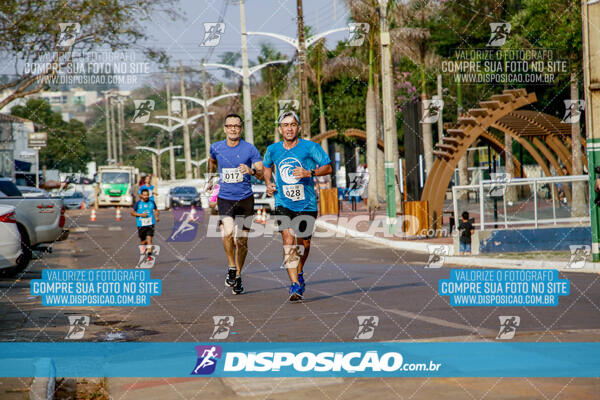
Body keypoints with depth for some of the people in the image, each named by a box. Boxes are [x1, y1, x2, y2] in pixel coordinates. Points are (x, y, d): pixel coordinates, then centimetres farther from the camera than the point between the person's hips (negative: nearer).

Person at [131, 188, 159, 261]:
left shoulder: (152, 202, 4)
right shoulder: (138, 203, -3)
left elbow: (156, 210, 20)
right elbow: (132, 213, 0)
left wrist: (156, 216, 1)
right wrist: (141, 215, -14)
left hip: (150, 223, 0)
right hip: (141, 224, 0)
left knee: (149, 238, -15)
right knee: (143, 240, 12)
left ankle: (149, 254, -17)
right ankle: (144, 247, 48)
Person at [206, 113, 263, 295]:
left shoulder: (250, 149, -7)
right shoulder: (216, 147, 0)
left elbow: (262, 173, -12)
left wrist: (251, 171, -31)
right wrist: (210, 179, 26)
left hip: (245, 198, 0)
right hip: (224, 198, 0)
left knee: (242, 241, 5)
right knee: (227, 232, -24)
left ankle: (238, 275, 25)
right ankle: (231, 267, -3)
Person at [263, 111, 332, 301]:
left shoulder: (310, 147, -7)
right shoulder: (273, 150, 3)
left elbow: (328, 167, -4)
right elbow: (267, 166, 24)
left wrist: (310, 173, -20)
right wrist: (268, 183, 7)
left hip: (306, 204, 0)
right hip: (283, 204, 0)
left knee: (304, 243, 10)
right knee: (288, 240, -17)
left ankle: (299, 273, 40)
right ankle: (295, 285, -20)